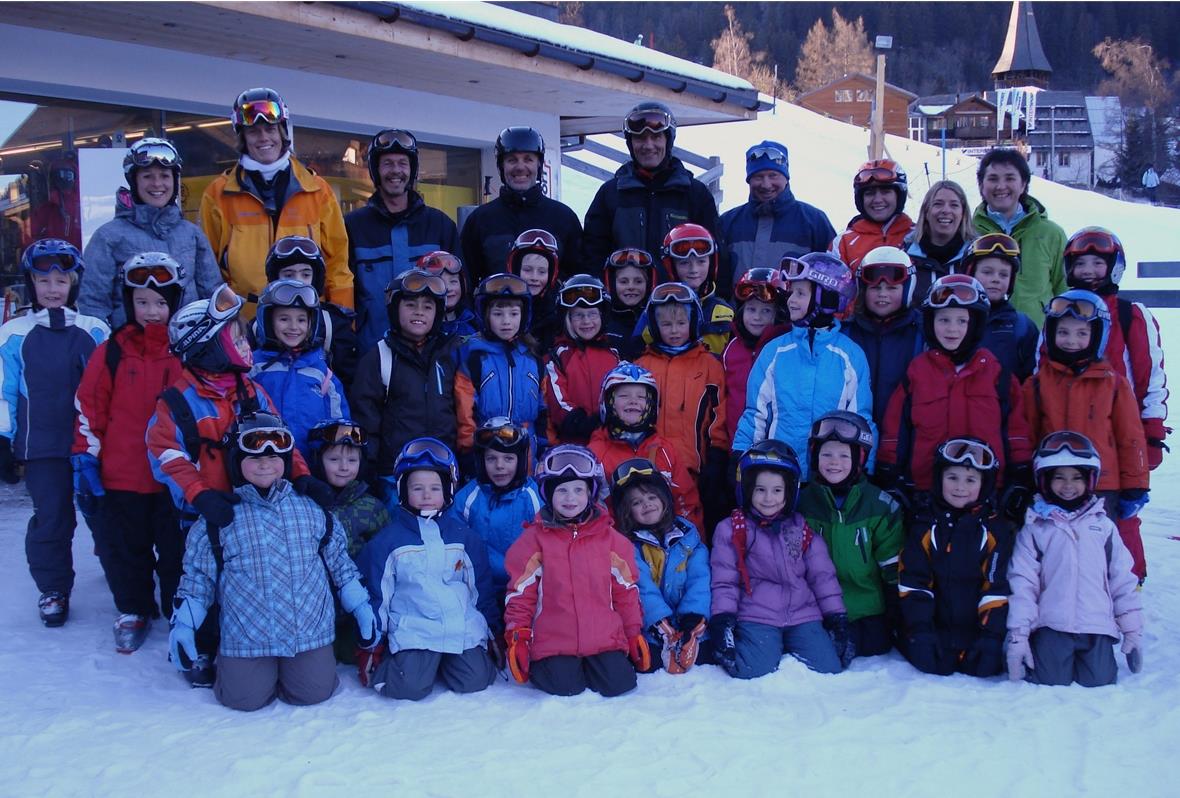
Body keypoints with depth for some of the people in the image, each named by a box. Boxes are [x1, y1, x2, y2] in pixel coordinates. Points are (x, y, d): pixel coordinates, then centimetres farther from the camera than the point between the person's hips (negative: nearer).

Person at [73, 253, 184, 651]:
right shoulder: (111, 352, -2)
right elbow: (89, 406, 2)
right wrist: (85, 454, -1)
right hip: (122, 477, 1)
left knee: (178, 549, 9)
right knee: (125, 547, 11)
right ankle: (133, 611, 29)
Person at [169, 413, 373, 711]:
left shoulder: (311, 511, 6)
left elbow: (339, 562, 12)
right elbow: (197, 576, 4)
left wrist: (361, 606, 7)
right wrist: (183, 623, -7)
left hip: (309, 630, 2)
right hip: (245, 638, -1)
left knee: (314, 692, -7)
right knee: (246, 698, -9)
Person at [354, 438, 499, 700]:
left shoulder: (464, 536, 8)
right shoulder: (387, 540, 2)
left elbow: (481, 588, 14)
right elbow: (376, 595, 6)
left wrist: (492, 633, 13)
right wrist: (371, 645, 4)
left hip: (464, 627, 3)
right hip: (412, 630, -2)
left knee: (474, 681, -15)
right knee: (410, 687, -22)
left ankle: (447, 659, 16)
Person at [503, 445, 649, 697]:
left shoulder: (609, 537, 7)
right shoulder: (535, 538, 2)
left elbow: (626, 590, 12)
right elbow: (521, 591, 3)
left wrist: (634, 633, 11)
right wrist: (516, 636, -3)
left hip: (604, 639, 2)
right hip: (553, 643, -2)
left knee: (619, 684, -15)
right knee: (566, 688, -19)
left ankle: (591, 666, 17)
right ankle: (541, 666, 15)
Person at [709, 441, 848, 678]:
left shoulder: (802, 529, 11)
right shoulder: (732, 530, 3)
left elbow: (822, 575, 12)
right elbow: (724, 580, 1)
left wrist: (836, 615, 5)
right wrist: (722, 619, -9)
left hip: (803, 615, 3)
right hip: (757, 618, -3)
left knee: (828, 669, -14)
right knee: (753, 671, -26)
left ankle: (789, 652, 12)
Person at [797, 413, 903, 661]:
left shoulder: (880, 505, -3)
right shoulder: (803, 502, -1)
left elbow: (893, 564, 1)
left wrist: (897, 613, 1)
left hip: (868, 607, 1)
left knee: (876, 646, -8)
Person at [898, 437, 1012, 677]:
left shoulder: (995, 529, 0)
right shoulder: (924, 525, 1)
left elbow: (996, 586, -4)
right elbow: (913, 582, -3)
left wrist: (991, 636, -12)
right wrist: (920, 631, -11)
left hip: (977, 625, 0)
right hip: (936, 624, 0)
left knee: (983, 667, -19)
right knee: (934, 665, -20)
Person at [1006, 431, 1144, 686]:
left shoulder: (1103, 526, 10)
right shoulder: (1035, 529, 3)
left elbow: (1123, 581, 12)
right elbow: (1021, 583, -2)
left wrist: (1133, 631, 9)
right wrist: (1018, 635, -8)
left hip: (1097, 626, 2)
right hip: (1051, 627, -2)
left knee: (1098, 682, -9)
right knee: (1051, 683, -13)